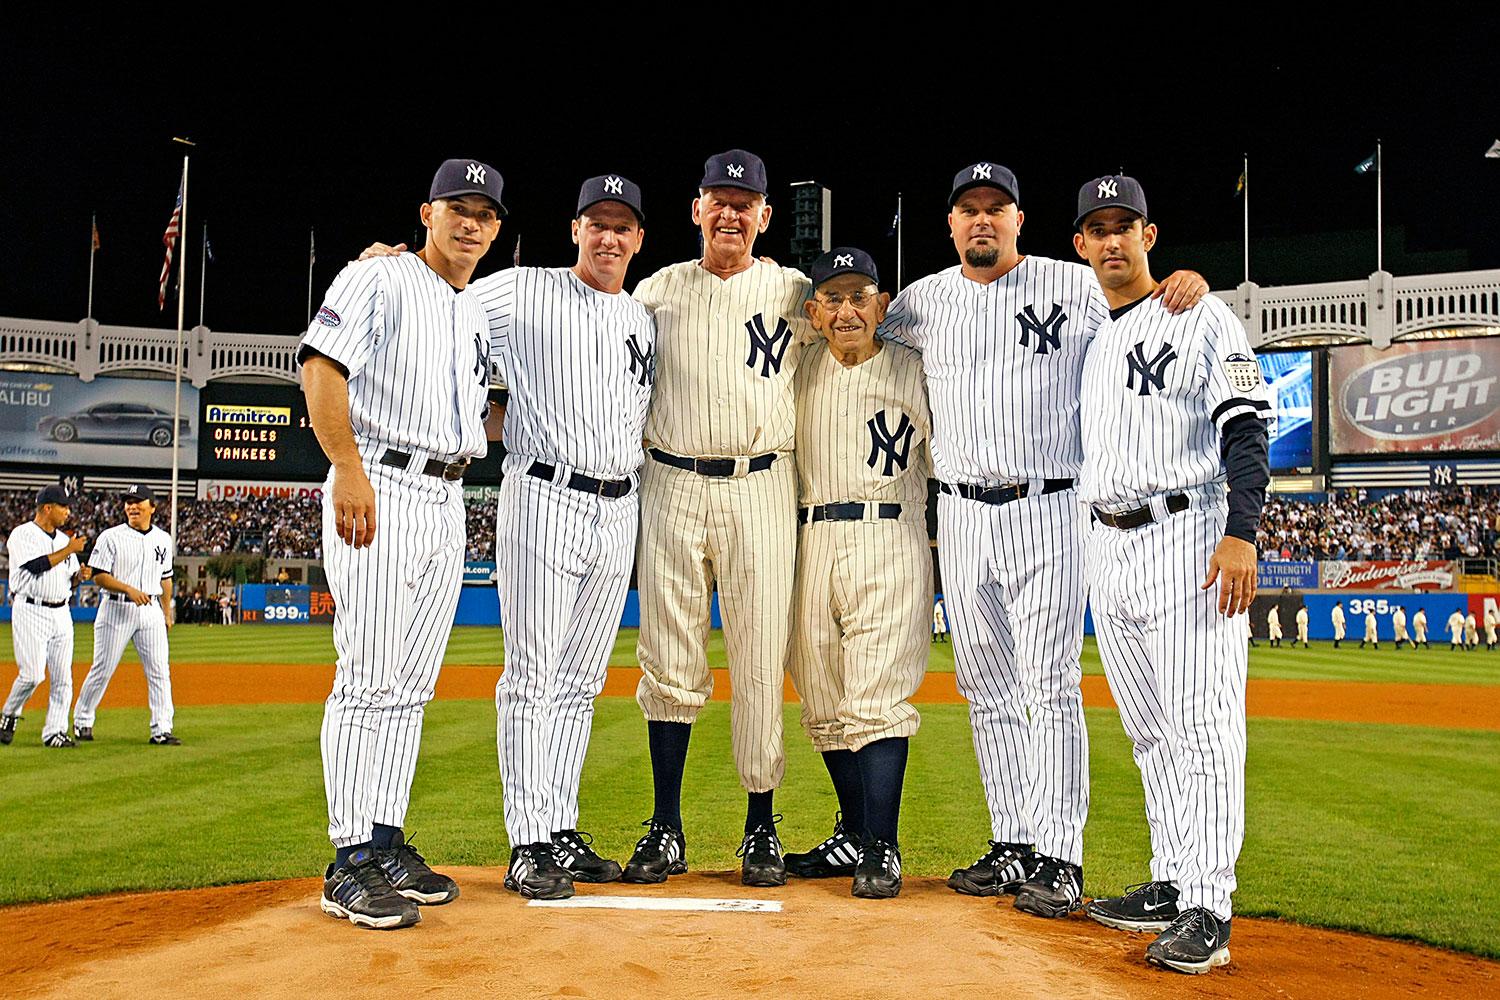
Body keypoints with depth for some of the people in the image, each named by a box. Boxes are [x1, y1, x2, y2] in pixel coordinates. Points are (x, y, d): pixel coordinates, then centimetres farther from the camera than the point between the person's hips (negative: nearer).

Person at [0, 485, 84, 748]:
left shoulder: (64, 539, 16)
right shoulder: (22, 534, -5)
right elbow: (37, 565, -20)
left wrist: (79, 576, -2)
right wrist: (69, 550, -15)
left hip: (61, 614, 6)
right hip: (30, 612, -6)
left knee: (62, 676, 0)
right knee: (32, 674, -10)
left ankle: (54, 732, 4)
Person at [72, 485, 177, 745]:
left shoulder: (163, 540, 10)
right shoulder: (110, 537, -3)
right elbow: (99, 577, -8)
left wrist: (167, 614, 17)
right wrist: (130, 589, -22)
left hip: (151, 610, 3)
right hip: (116, 609, -3)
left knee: (160, 671, -3)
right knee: (102, 669, 3)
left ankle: (161, 730, -1)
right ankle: (82, 721, 23)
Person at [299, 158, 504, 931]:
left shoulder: (477, 315, 22)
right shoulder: (377, 280, -1)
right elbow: (321, 366, -15)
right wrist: (349, 468, -24)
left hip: (447, 501, 8)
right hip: (378, 488, -8)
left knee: (411, 686, 8)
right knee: (369, 679, -9)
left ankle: (386, 846, 16)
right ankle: (350, 865, -3)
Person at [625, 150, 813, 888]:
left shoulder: (794, 293, 10)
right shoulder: (658, 290, 11)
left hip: (760, 489, -1)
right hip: (672, 487, 1)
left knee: (760, 665, 0)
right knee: (669, 665, 3)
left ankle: (761, 828, 12)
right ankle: (666, 830, 13)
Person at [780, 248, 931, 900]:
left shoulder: (915, 372, 5)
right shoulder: (799, 369, 13)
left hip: (889, 545, -4)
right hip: (812, 545, 4)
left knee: (876, 699, -11)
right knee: (823, 703, 8)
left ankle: (882, 849, -4)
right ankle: (854, 836, 22)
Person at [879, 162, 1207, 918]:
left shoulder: (1075, 287, 1)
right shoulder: (922, 301, 10)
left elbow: (1158, 304, 9)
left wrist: (1187, 281, -13)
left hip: (1047, 512, -4)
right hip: (960, 519, 4)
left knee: (1052, 686, -5)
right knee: (987, 689, 9)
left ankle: (1059, 859, 2)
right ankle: (1012, 846, 19)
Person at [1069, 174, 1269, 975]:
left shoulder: (1203, 320, -1)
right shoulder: (1085, 338, 18)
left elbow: (1246, 430, -10)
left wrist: (1241, 534, -21)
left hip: (1186, 535, -7)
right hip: (1105, 545, 7)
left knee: (1202, 724, -8)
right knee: (1149, 731, 11)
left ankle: (1208, 909, -4)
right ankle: (1171, 884, 21)